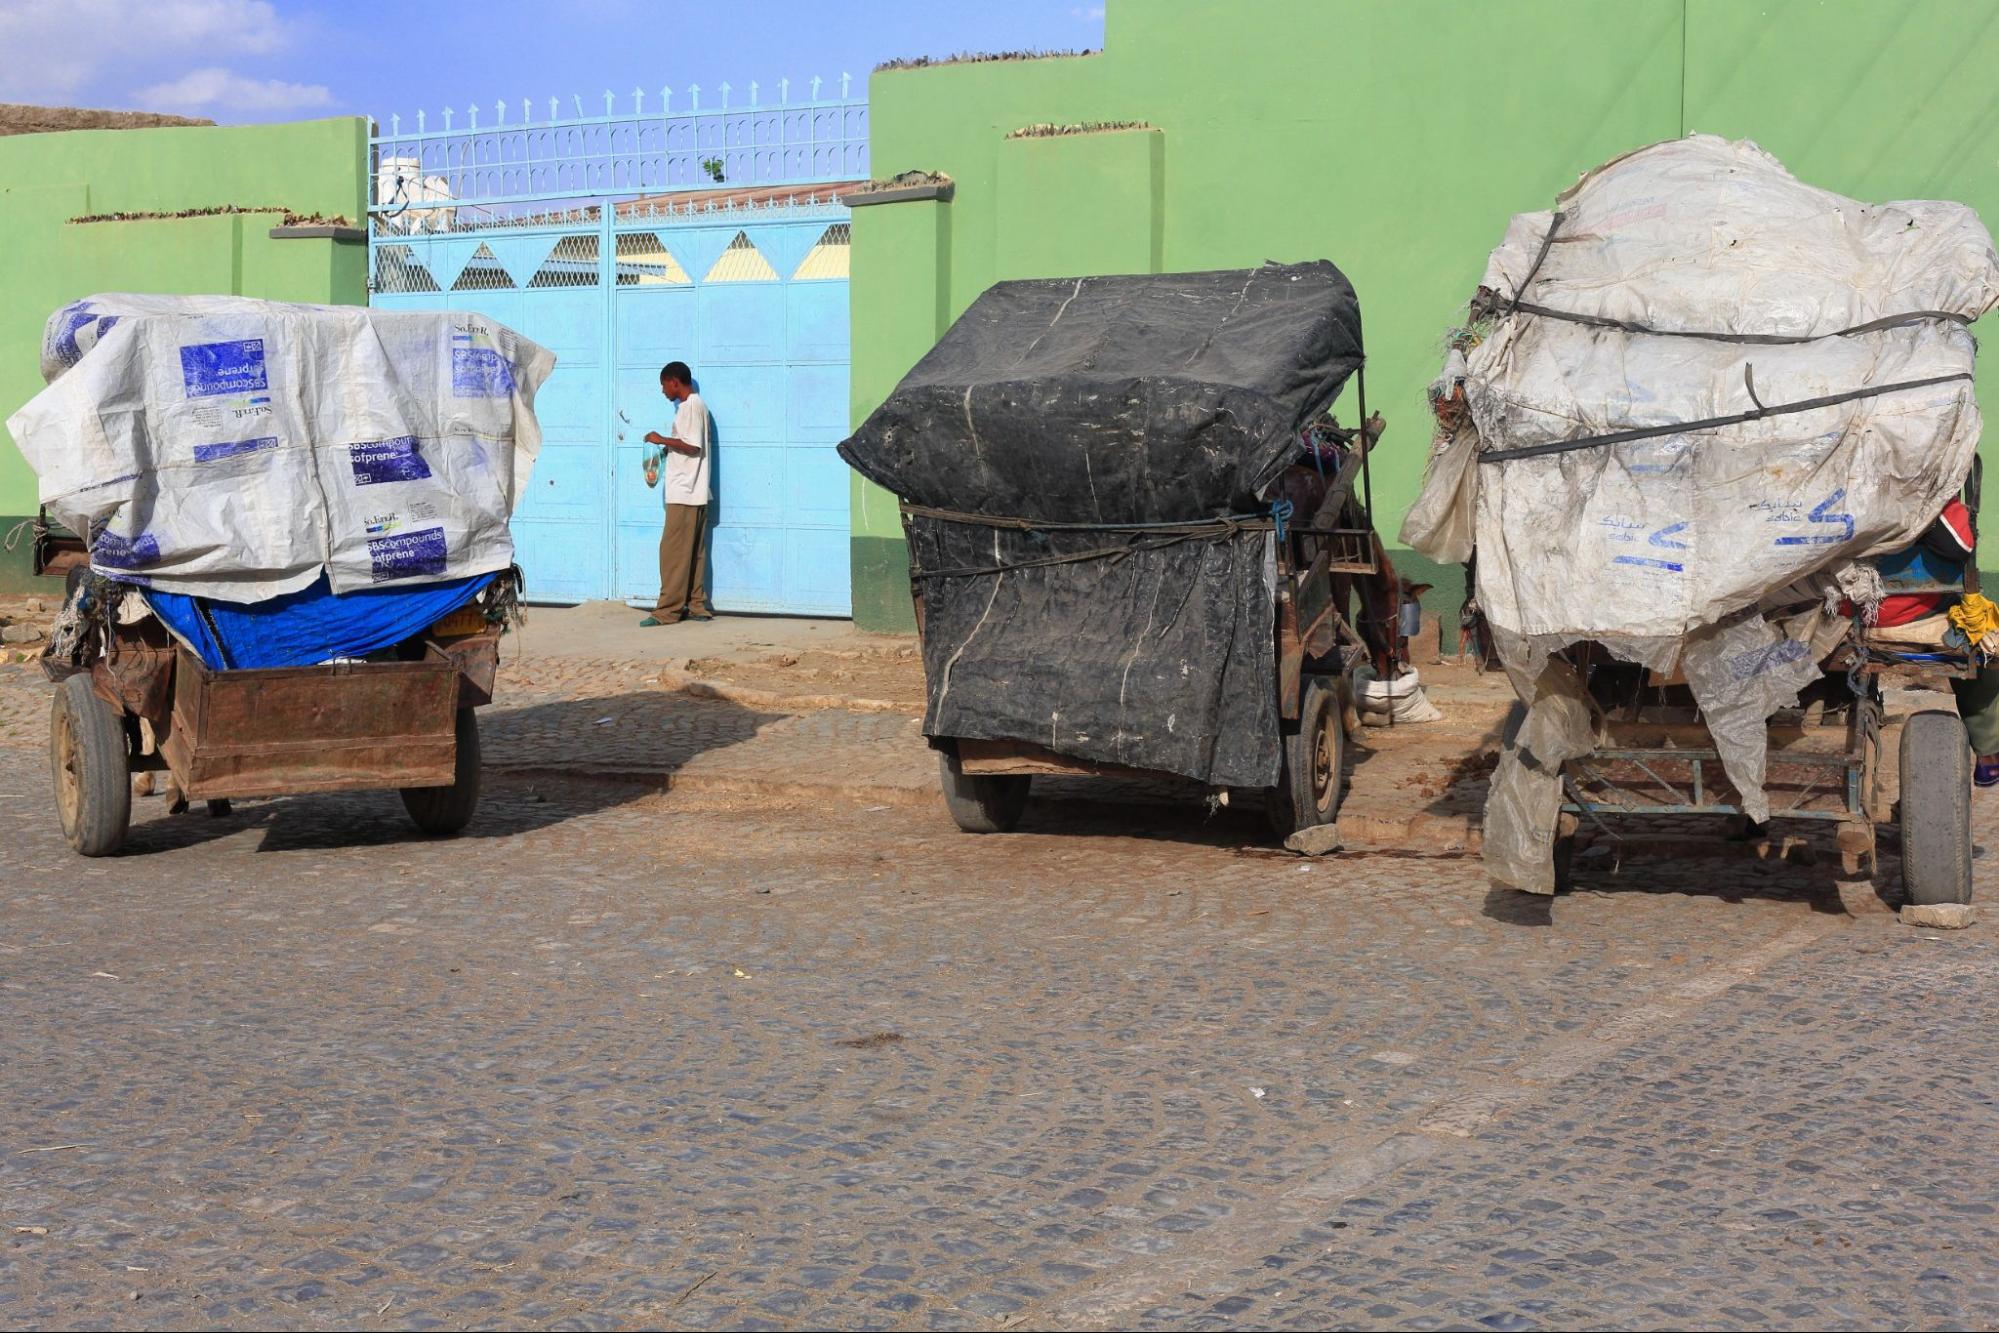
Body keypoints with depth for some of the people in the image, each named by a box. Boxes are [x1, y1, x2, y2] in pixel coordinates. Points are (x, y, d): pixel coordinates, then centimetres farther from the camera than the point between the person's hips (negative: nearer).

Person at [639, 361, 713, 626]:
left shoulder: (692, 405, -13)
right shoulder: (691, 404, 18)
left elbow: (694, 446, -20)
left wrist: (662, 440, -14)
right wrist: (667, 448, 14)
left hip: (684, 493, -10)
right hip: (693, 492, 10)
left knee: (673, 552, -8)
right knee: (693, 553, 10)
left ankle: (667, 610, -7)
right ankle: (696, 607, 13)